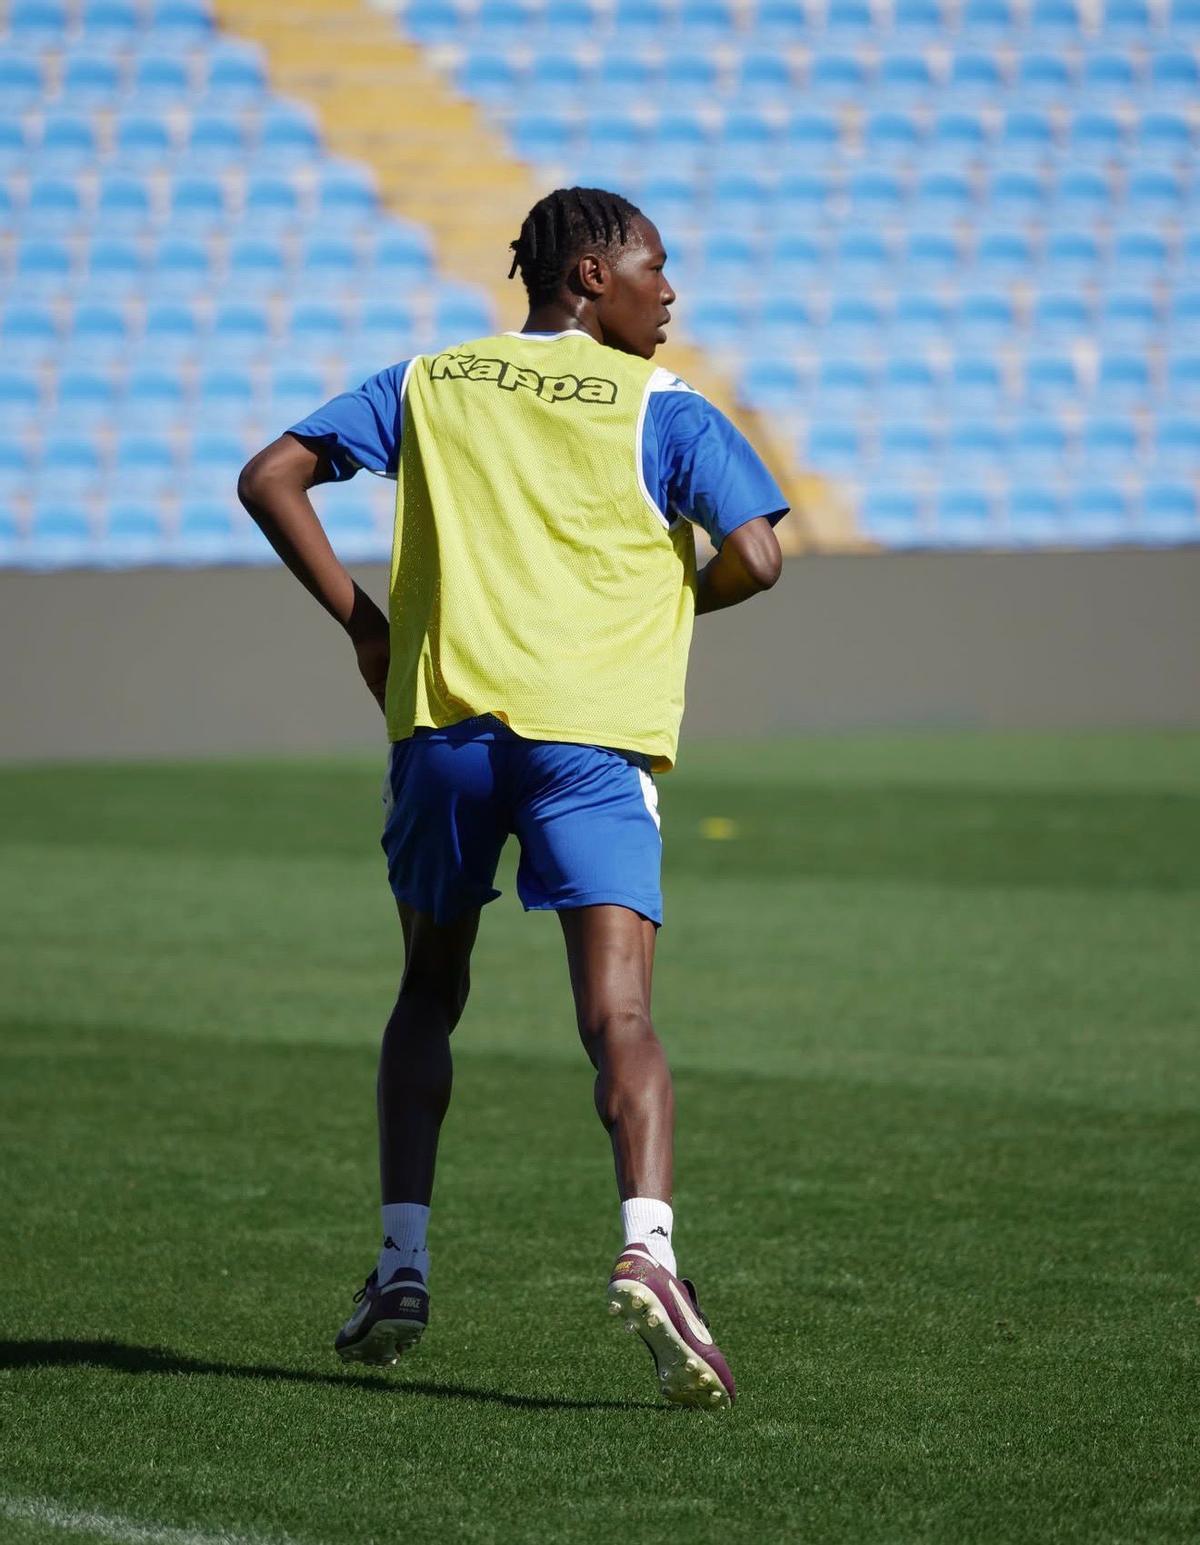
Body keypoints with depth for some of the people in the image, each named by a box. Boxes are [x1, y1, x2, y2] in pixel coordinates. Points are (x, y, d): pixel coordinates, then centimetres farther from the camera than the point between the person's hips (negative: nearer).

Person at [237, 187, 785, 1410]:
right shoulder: (659, 407, 7)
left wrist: (359, 620, 13)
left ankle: (401, 1269, 17)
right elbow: (754, 558, -3)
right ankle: (646, 1247, -34)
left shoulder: (427, 384, 16)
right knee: (618, 1016, -11)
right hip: (594, 732, -3)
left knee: (429, 995, 21)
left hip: (441, 716, 3)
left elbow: (271, 477, 9)